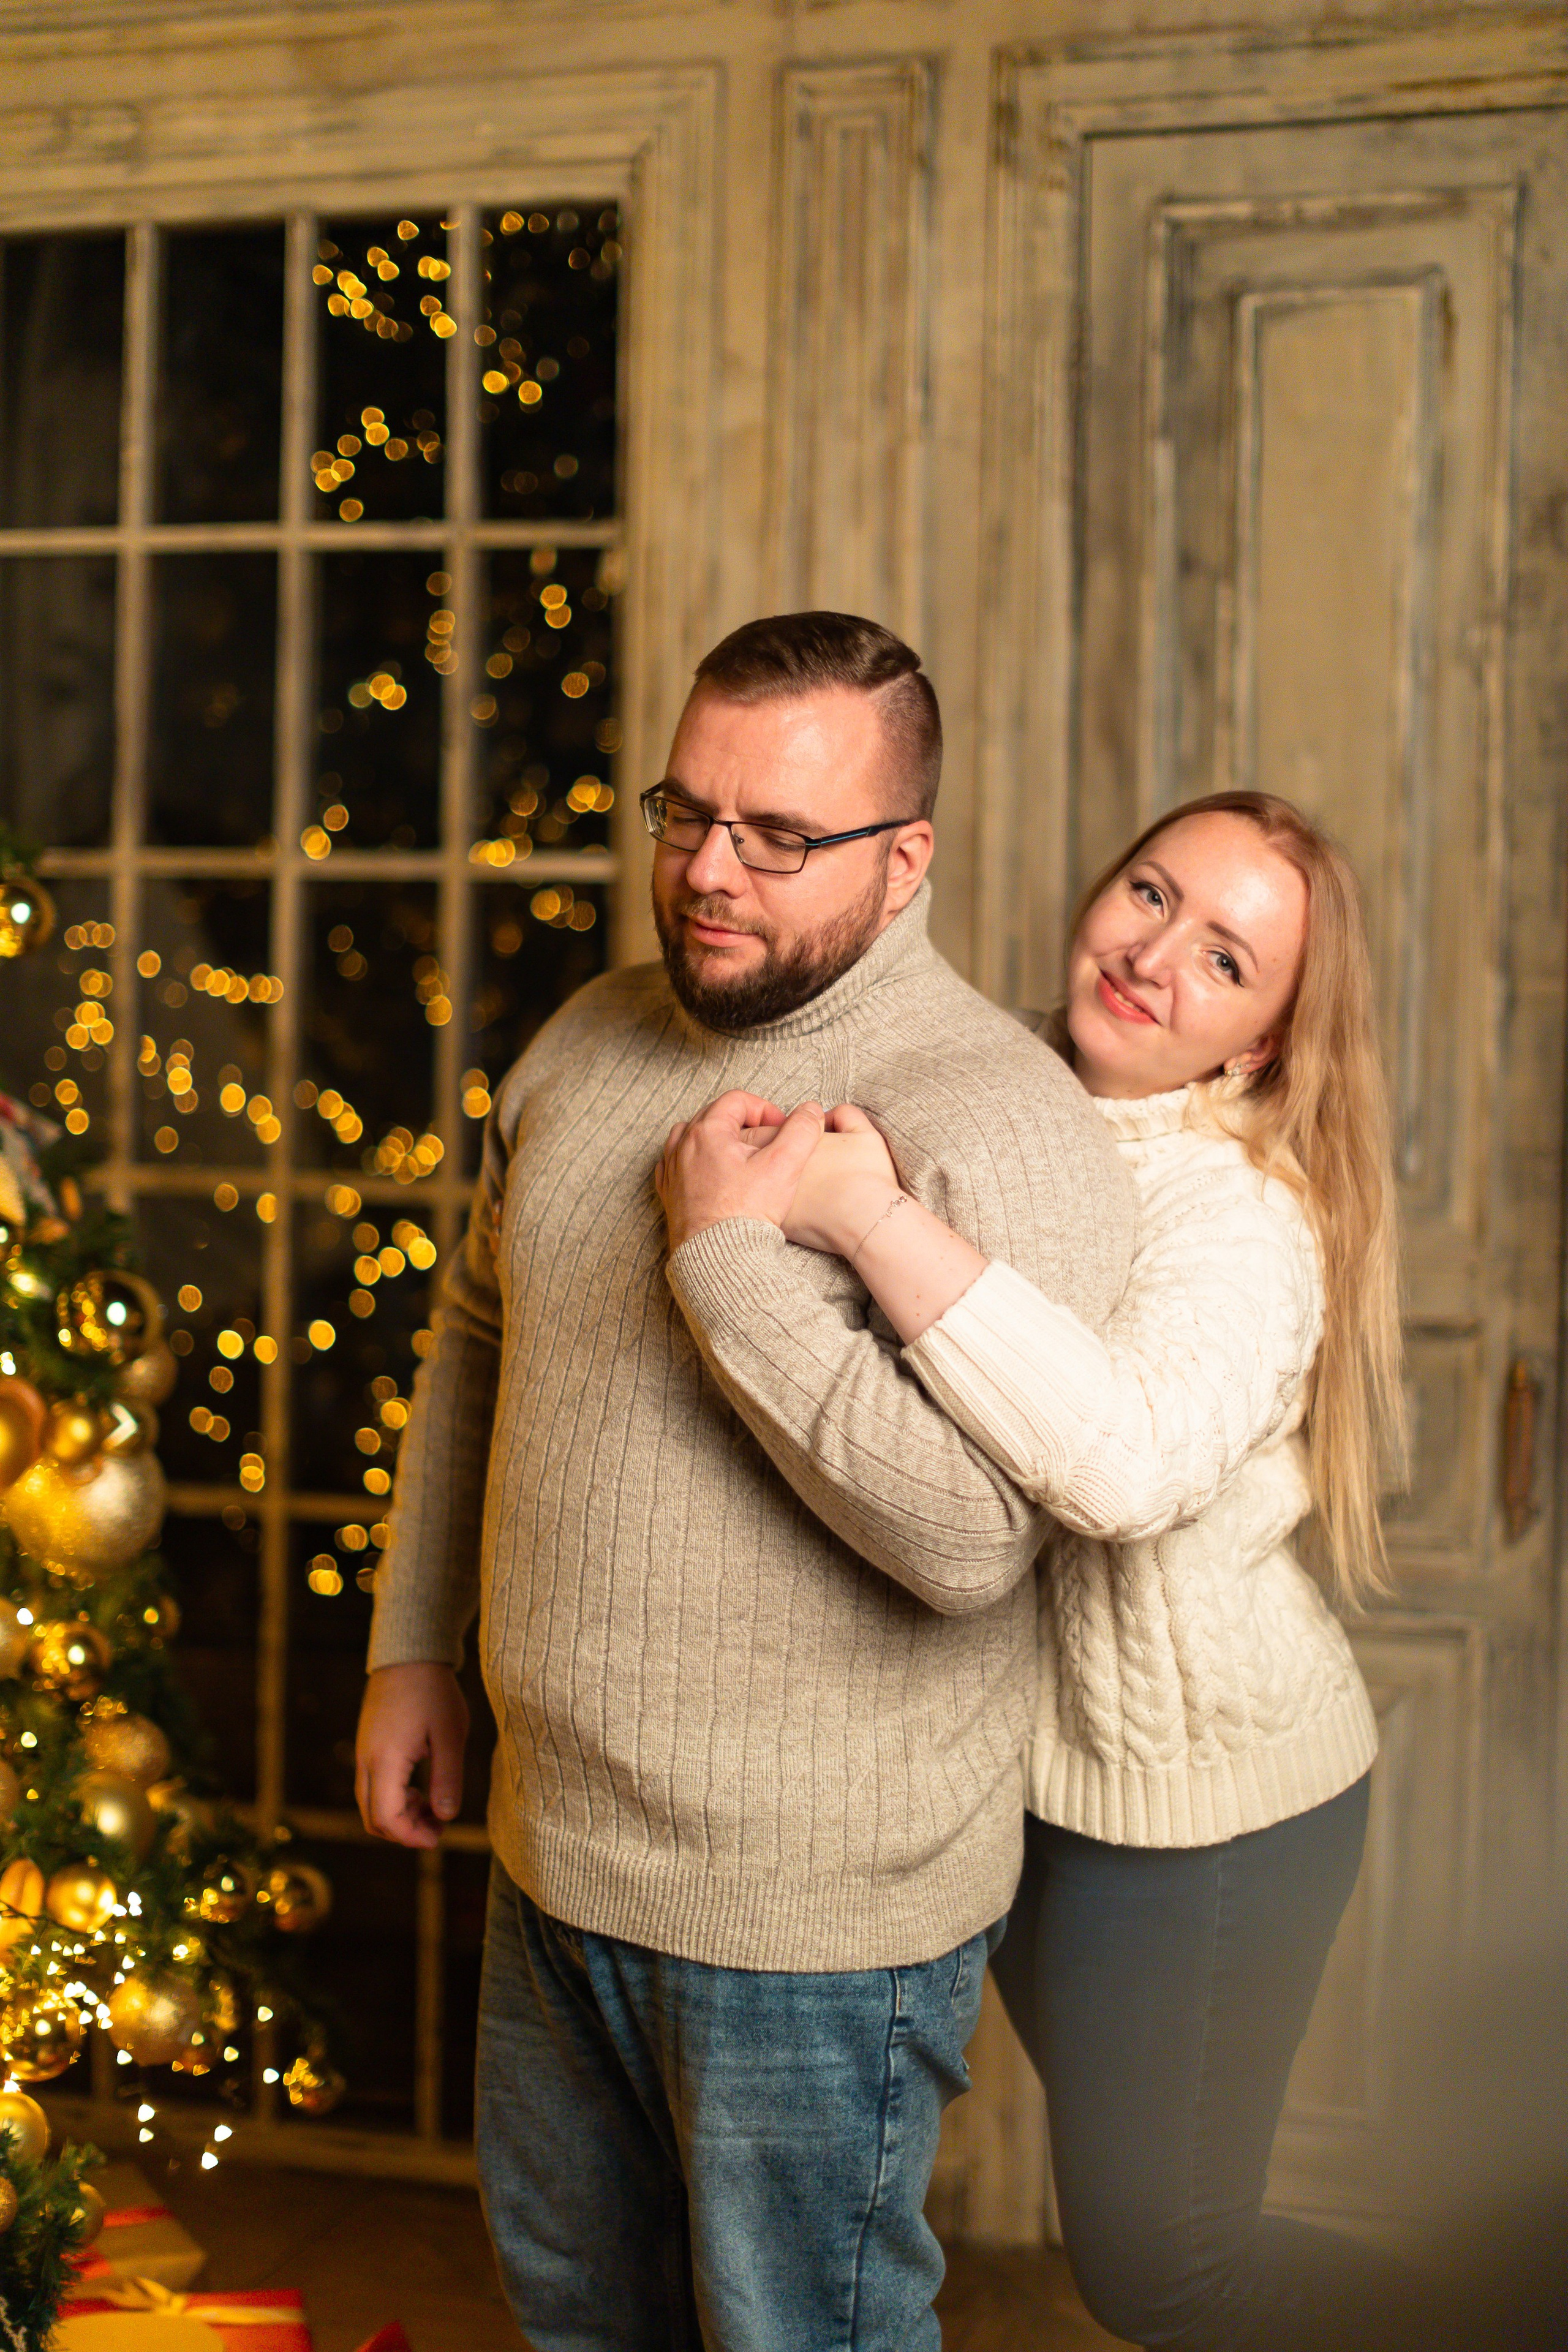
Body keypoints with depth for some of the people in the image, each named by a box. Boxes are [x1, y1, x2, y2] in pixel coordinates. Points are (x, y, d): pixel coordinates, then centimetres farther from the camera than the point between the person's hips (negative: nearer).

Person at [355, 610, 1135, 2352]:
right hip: (554, 1854, 7)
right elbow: (475, 1341, 16)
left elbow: (972, 1534, -32)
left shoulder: (998, 1127, -22)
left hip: (813, 1924, -7)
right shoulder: (589, 1043, 2)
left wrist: (726, 1258, -29)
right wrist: (412, 1645, 17)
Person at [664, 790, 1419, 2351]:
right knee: (1123, 2174, 26)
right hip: (1021, 1753, 7)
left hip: (1203, 1798, -7)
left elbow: (1127, 1461, -46)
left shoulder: (1246, 1221, -25)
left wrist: (873, 1222, -47)